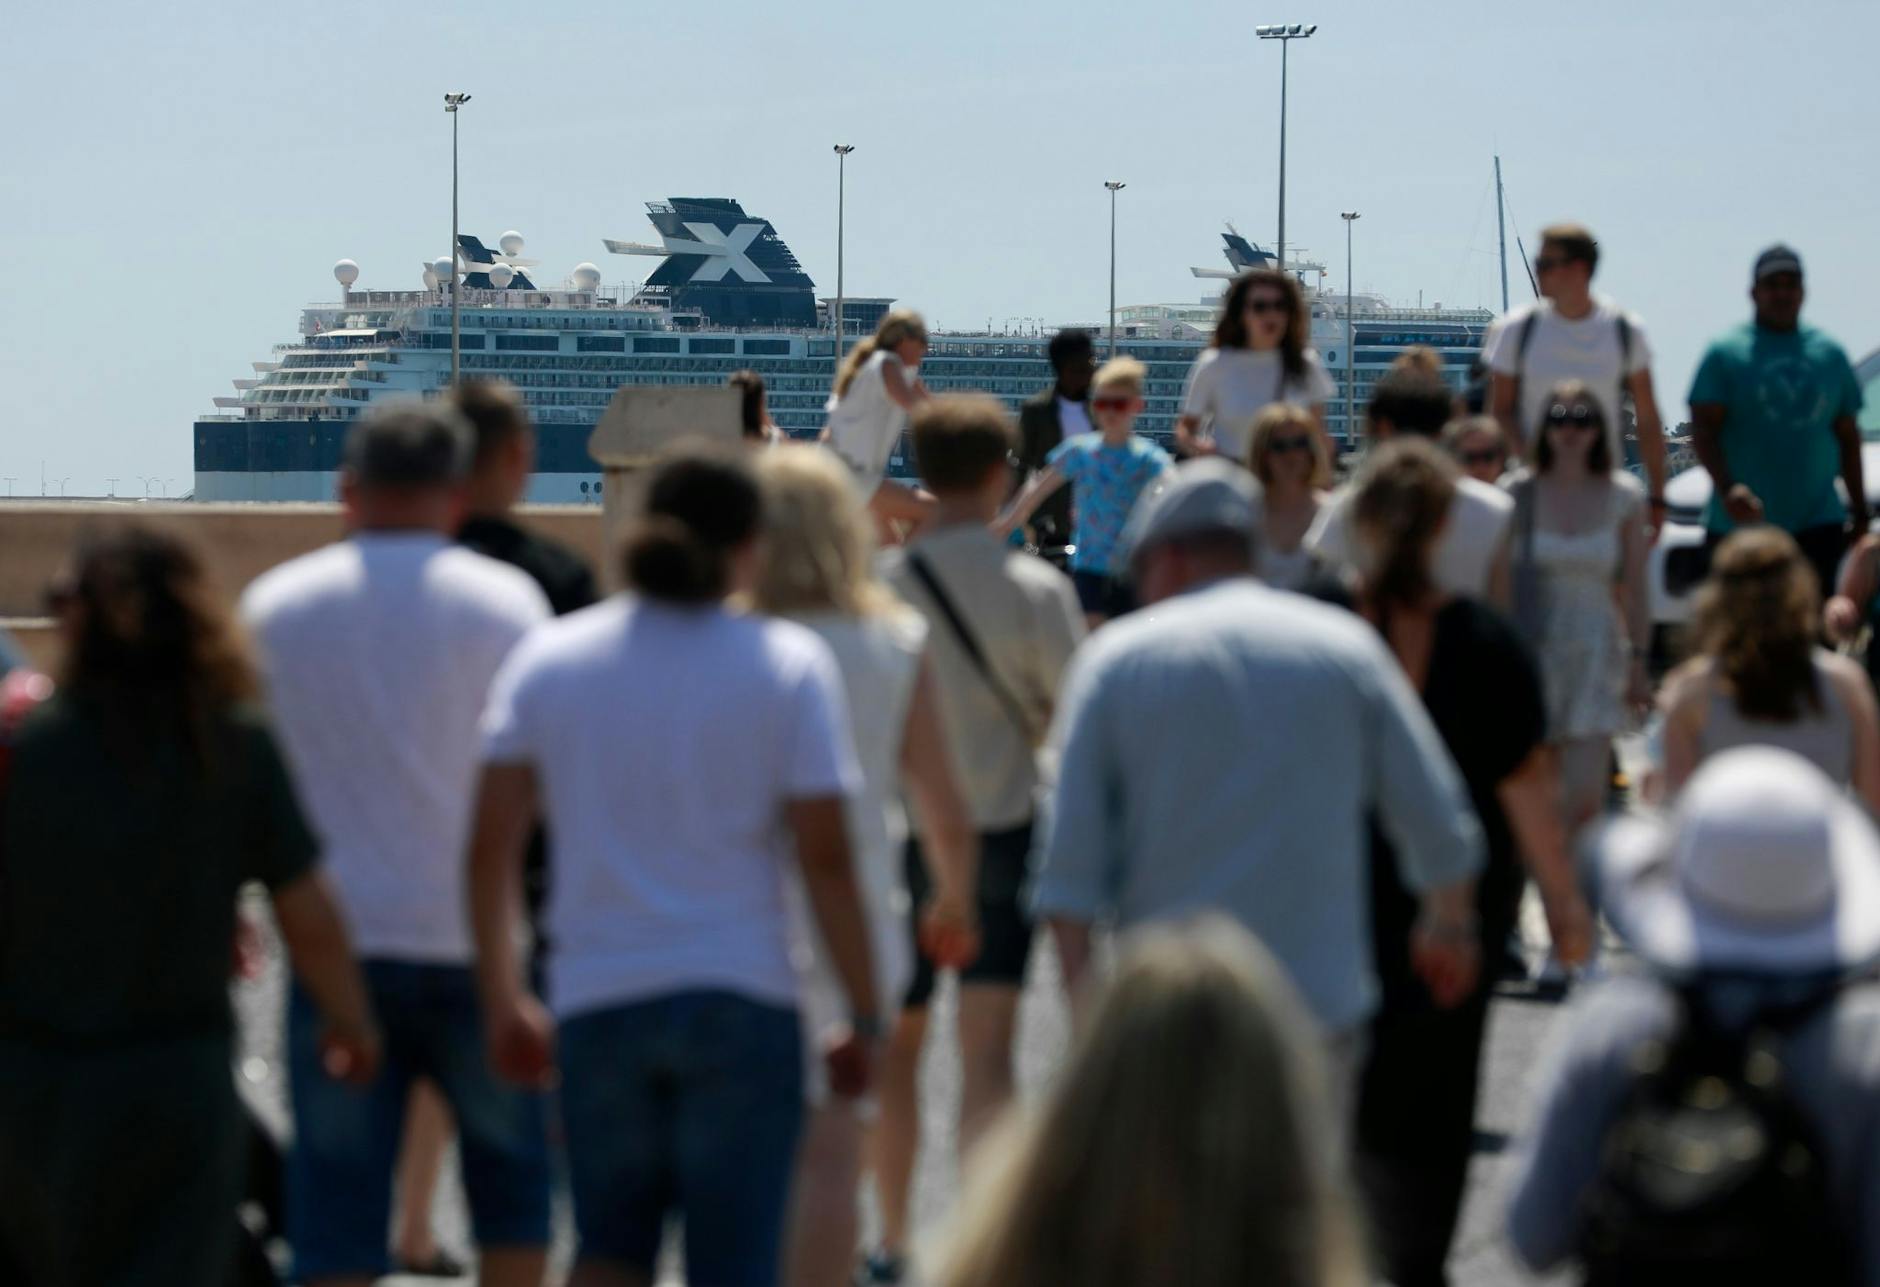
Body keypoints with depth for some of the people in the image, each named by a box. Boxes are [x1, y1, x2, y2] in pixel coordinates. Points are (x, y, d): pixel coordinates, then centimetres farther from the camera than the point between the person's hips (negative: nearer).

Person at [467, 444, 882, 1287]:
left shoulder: (549, 658, 3)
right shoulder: (789, 664, -4)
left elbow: (491, 849, 1)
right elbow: (826, 855, -7)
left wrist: (503, 999, 10)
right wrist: (863, 1016, 0)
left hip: (598, 997, 3)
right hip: (741, 1000, -3)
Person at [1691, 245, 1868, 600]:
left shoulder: (1830, 354, 13)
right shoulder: (1726, 353, 1)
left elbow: (1848, 437, 19)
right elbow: (1703, 429, -7)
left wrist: (1860, 512, 16)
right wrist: (1727, 488, -23)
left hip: (1817, 527, 2)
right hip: (1738, 527, -2)